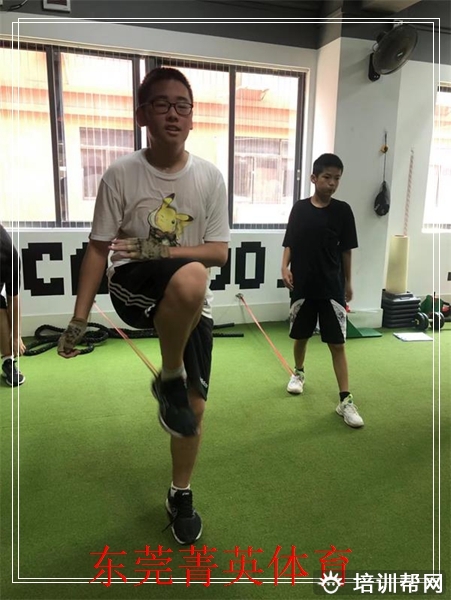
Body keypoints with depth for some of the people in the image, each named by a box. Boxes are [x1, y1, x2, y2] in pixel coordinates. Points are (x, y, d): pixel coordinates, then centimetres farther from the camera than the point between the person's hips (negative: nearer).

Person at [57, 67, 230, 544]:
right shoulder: (120, 175, -7)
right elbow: (98, 249, -4)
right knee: (190, 278, -39)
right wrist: (78, 319, -6)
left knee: (194, 409, 4)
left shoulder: (209, 178, -3)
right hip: (131, 288, -3)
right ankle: (169, 380, -12)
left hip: (193, 307, 3)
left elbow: (219, 252, -4)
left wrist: (160, 250, -18)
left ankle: (180, 495, 32)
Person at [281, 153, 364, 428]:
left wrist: (348, 282, 7)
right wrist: (285, 267, -10)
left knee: (337, 343, -2)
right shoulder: (300, 208, 1)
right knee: (301, 336, 16)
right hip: (302, 286, 1)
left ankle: (346, 400, 3)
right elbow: (289, 243, 5)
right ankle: (298, 373, 42)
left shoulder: (343, 210, -1)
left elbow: (346, 250, 4)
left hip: (332, 287, -1)